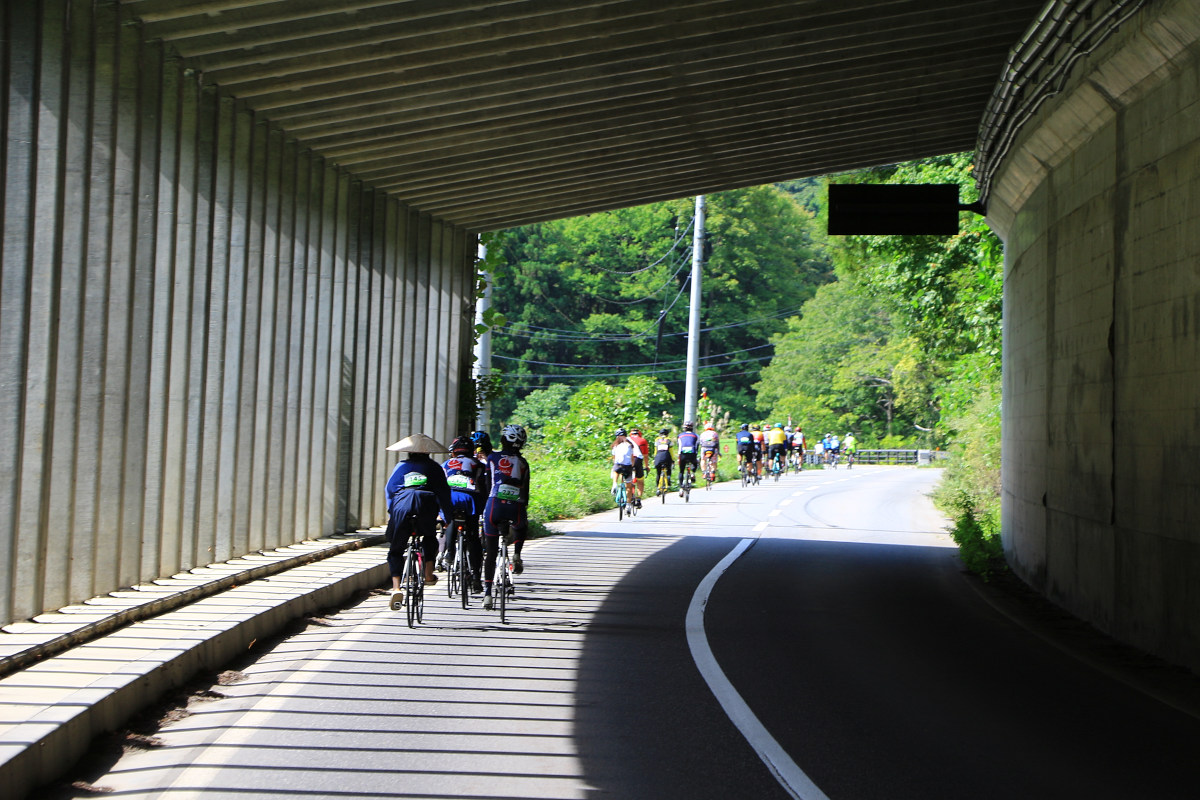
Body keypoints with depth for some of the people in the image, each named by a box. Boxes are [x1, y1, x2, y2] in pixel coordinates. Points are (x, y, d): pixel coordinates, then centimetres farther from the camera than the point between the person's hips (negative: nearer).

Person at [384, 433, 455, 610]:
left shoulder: (401, 466, 26)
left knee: (395, 550, 10)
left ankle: (396, 587, -8)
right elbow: (444, 492, 19)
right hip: (427, 502, 0)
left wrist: (391, 512, 15)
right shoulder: (434, 468, 24)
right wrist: (449, 517, 21)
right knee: (430, 537, 31)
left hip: (401, 504, 0)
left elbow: (389, 488, 17)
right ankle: (429, 574, 19)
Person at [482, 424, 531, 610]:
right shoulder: (523, 463, 14)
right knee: (521, 526, 39)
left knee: (490, 552, 6)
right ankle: (516, 554, 13)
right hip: (515, 507, 1)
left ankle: (487, 593, 0)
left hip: (495, 504, -1)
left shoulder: (493, 458, 10)